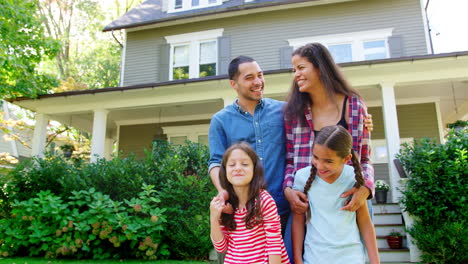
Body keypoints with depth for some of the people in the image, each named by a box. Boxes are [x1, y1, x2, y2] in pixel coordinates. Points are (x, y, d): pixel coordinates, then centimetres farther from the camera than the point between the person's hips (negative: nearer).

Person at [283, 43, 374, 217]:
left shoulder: (355, 106, 1)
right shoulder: (293, 112, 2)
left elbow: (365, 159, 5)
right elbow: (290, 161, 5)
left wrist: (365, 187, -13)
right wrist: (288, 189, -13)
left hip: (350, 202, 0)